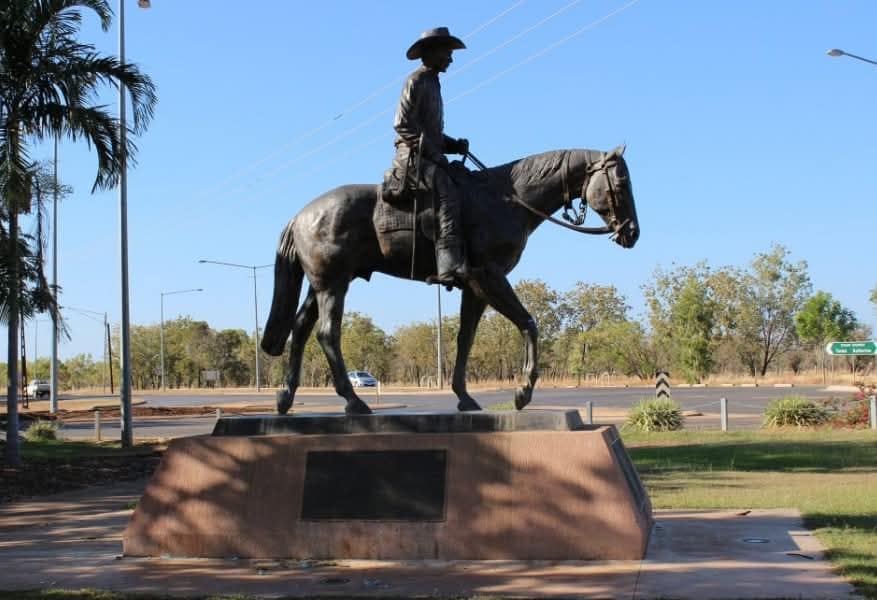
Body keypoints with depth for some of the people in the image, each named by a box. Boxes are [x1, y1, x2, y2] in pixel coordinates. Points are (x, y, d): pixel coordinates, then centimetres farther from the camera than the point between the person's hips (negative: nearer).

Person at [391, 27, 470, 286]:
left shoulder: (432, 84, 24)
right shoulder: (416, 81, -5)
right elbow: (402, 124, -15)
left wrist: (454, 145, 10)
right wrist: (431, 151, -17)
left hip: (429, 156, 10)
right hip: (411, 155, -10)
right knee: (447, 191, -30)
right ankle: (448, 265, -42)